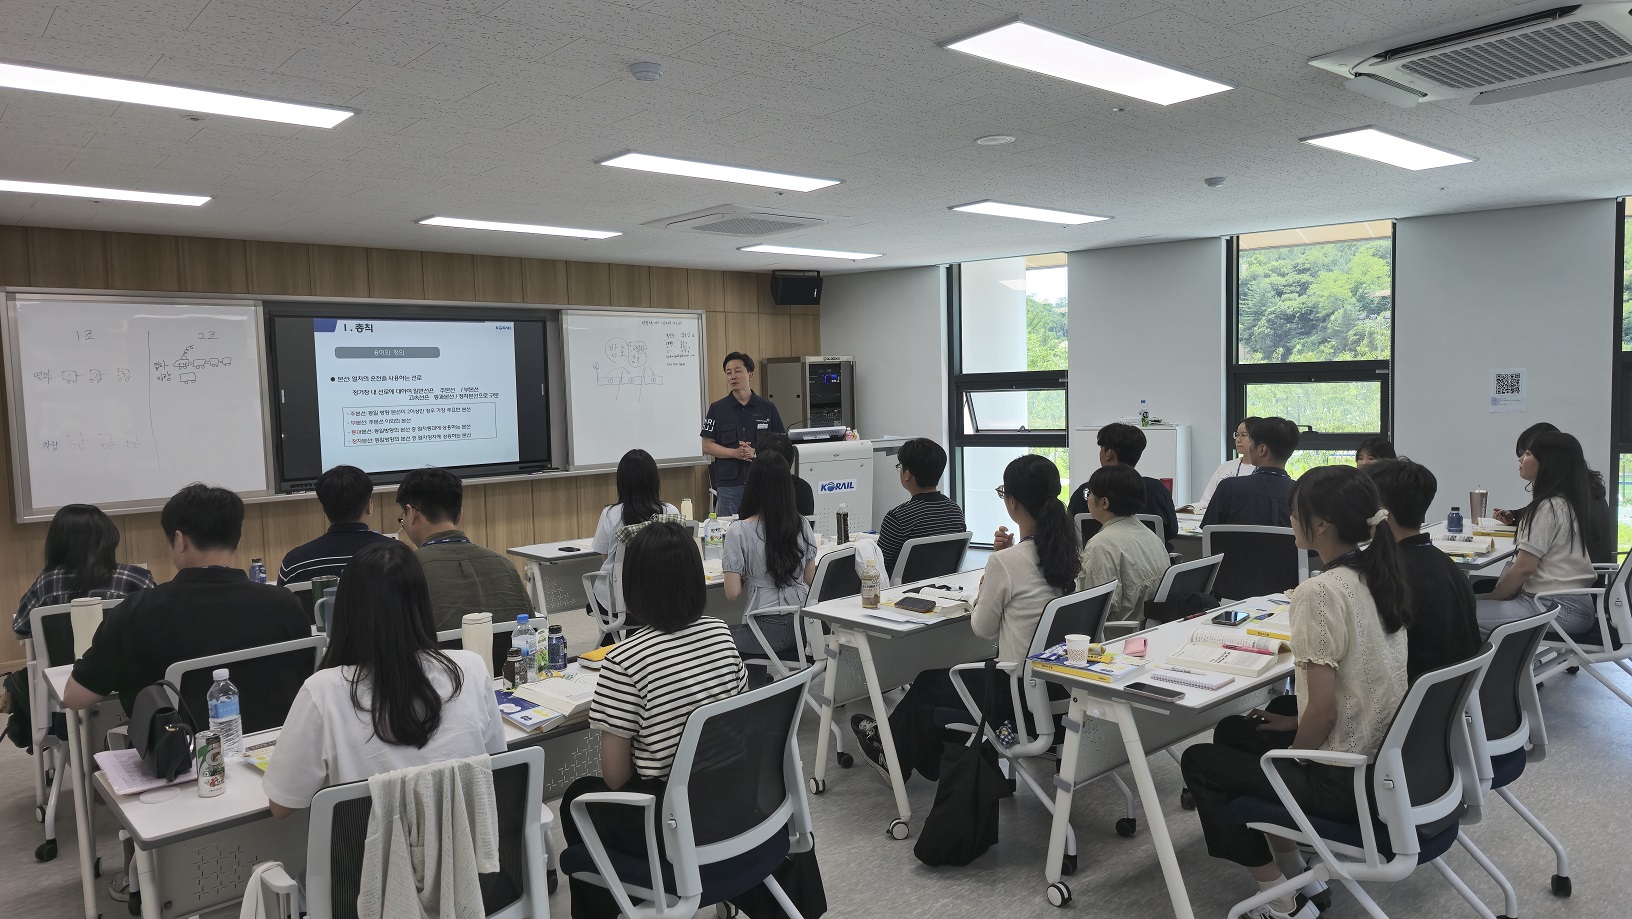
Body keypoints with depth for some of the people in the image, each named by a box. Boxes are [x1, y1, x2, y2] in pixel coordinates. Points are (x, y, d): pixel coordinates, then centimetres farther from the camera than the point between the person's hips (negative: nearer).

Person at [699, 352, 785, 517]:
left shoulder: (767, 408, 5)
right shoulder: (718, 409, 4)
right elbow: (707, 446, 2)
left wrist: (755, 452, -13)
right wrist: (735, 453, -13)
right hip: (729, 485, 0)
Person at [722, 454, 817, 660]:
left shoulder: (739, 532, -12)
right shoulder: (802, 525, 1)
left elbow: (732, 594, -11)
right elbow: (810, 580, 8)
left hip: (767, 628, -5)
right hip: (803, 625, 5)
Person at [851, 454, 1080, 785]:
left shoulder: (1006, 562, -24)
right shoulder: (1068, 551, -2)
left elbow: (982, 628, -9)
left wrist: (982, 591, 8)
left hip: (1017, 692, -7)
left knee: (928, 684, 20)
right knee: (947, 676, 28)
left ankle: (892, 753, 47)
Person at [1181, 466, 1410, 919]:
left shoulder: (1319, 593, -25)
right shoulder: (1378, 577, 2)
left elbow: (1323, 710, -23)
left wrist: (1291, 756, -4)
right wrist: (1297, 723, 15)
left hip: (1347, 781, -8)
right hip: (1384, 759, 9)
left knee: (1199, 762, 10)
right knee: (1232, 732, 24)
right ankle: (1299, 875, 29)